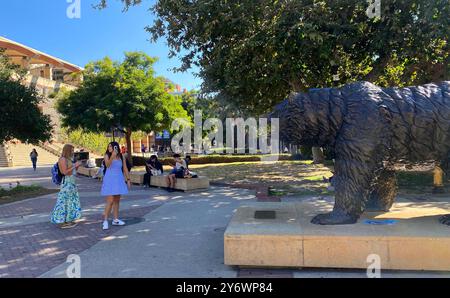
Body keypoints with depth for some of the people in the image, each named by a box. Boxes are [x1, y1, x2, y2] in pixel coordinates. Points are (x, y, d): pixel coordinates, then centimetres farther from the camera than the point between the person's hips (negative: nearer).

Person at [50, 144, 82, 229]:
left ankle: (68, 220, 21)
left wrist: (77, 166, 7)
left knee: (71, 201, 13)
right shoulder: (63, 159, -12)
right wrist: (74, 165, -17)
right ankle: (61, 222, 3)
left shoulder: (68, 159, 15)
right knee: (64, 201, -4)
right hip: (66, 183, -10)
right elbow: (65, 172, -19)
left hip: (71, 183, 10)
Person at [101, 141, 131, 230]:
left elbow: (125, 169, 9)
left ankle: (115, 220, 19)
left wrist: (128, 179, 6)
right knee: (110, 201, -10)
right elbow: (107, 165, -23)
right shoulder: (107, 155, -4)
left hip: (119, 180, 4)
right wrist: (112, 156, -38)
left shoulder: (121, 157, 6)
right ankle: (105, 221, -3)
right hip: (110, 180, -4)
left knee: (117, 200, 10)